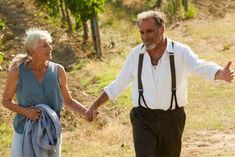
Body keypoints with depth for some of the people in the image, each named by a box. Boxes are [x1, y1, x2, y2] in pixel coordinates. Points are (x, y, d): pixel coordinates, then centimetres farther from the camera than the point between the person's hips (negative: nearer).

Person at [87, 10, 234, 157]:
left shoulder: (180, 52, -9)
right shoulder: (136, 54, -1)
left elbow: (201, 67, -27)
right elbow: (117, 85, 11)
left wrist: (221, 74, -49)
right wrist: (95, 105, 12)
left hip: (172, 119, 0)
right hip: (143, 118, 0)